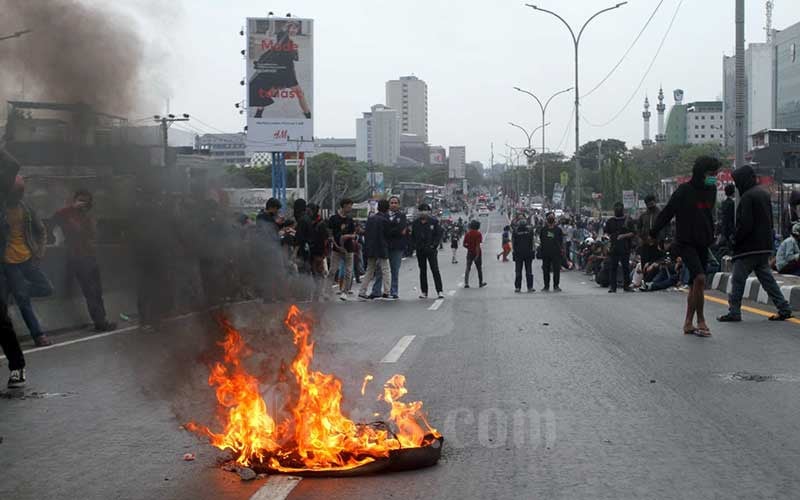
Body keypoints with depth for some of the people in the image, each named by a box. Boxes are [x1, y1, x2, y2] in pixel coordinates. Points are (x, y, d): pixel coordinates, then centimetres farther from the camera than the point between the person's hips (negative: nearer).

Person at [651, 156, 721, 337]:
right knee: (700, 278, -21)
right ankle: (701, 321, -13)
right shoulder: (684, 191, -12)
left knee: (695, 285, 9)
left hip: (702, 244, 7)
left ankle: (688, 323, 17)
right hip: (685, 242, -7)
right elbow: (667, 213, -7)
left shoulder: (711, 190, 8)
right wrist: (652, 234, -2)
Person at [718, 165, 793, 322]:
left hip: (748, 247, -9)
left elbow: (745, 224, -20)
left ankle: (734, 312, 2)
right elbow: (770, 220, 17)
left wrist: (735, 239, -8)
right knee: (766, 277, 13)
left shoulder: (747, 197, -16)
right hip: (765, 246, 9)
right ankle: (784, 308, 10)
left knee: (738, 279, -1)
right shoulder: (764, 193, 13)